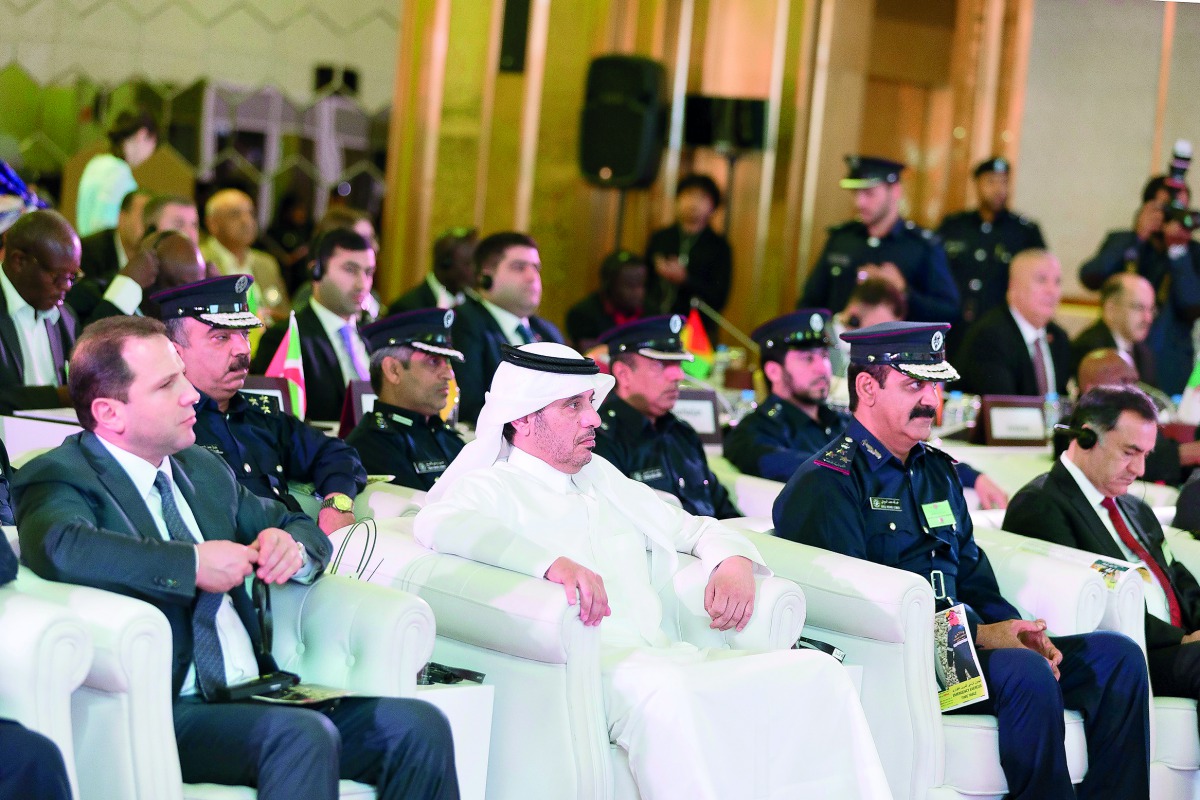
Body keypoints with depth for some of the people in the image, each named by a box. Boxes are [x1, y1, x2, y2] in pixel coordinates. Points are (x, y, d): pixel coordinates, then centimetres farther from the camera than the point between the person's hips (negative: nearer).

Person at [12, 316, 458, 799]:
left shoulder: (204, 469, 21)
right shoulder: (60, 478, -2)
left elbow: (301, 528, 31)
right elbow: (61, 549, -26)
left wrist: (290, 546, 6)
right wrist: (193, 564, -18)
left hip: (256, 696, 8)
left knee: (419, 727, -15)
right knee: (302, 736, -36)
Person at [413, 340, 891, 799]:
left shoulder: (601, 478, 28)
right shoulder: (489, 487, 7)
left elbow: (694, 529, 33)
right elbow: (439, 525, -16)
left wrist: (735, 562, 8)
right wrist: (552, 563, -30)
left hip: (671, 658, 7)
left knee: (815, 672, -16)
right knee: (659, 691, -41)